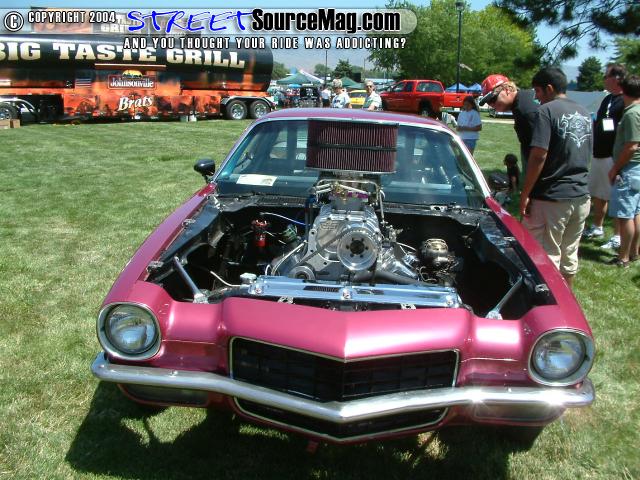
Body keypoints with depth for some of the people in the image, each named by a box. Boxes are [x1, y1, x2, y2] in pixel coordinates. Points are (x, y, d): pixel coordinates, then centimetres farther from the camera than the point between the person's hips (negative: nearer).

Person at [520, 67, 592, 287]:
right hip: (581, 196, 8)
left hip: (551, 197, -7)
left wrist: (525, 195, -14)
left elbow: (539, 156, -19)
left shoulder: (547, 111, -12)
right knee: (570, 255, 17)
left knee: (546, 256, 2)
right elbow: (587, 155, 19)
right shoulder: (584, 114, 13)